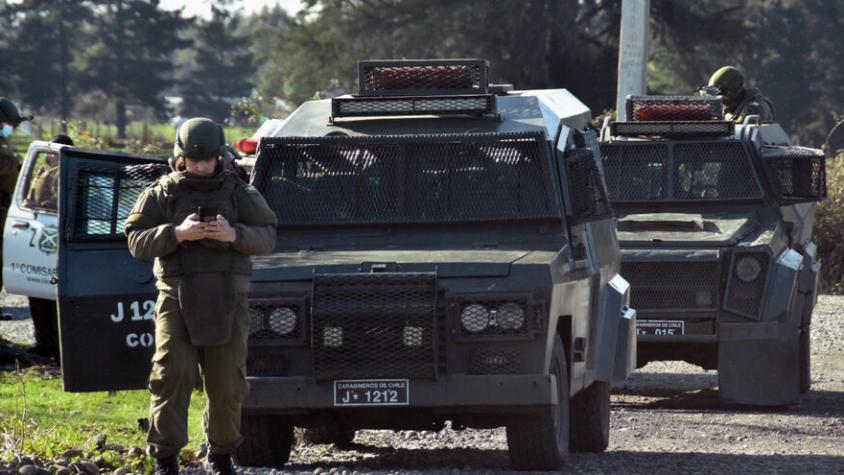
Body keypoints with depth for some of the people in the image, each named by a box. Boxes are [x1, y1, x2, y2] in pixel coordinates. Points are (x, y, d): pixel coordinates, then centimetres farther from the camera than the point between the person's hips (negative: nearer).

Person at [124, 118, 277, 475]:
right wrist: (177, 234, -19)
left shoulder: (239, 193, 8)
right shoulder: (159, 194, 4)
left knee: (227, 382, 6)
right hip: (177, 299, -1)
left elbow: (267, 237, 3)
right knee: (172, 376, -11)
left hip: (226, 301, 2)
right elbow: (137, 241, -3)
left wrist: (234, 235, -17)